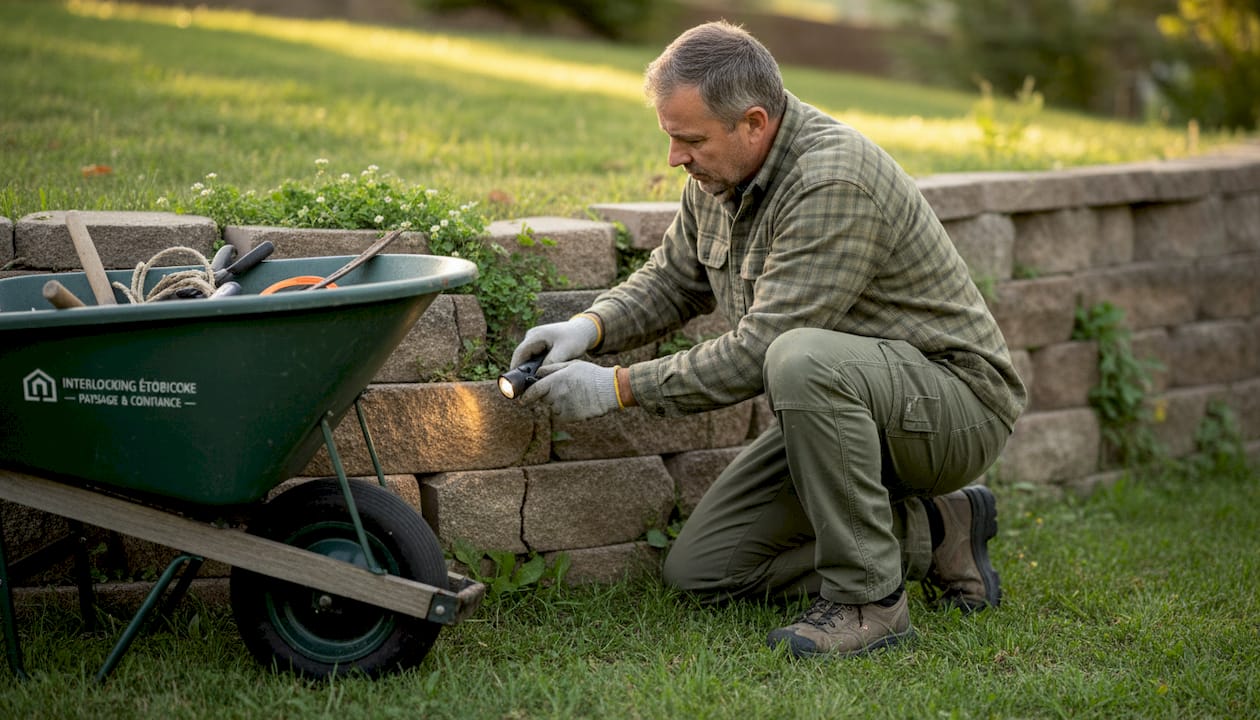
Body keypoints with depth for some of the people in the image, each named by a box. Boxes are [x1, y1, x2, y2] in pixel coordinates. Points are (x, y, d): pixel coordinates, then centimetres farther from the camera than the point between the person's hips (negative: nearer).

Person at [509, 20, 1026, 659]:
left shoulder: (835, 181, -28)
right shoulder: (717, 174, 1)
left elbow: (759, 349, -29)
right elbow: (673, 278, 16)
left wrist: (619, 387, -22)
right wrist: (592, 326, -4)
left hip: (956, 399, -9)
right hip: (840, 405, 9)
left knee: (802, 359, -39)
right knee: (698, 570, 2)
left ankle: (868, 597, -23)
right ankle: (932, 534, 10)